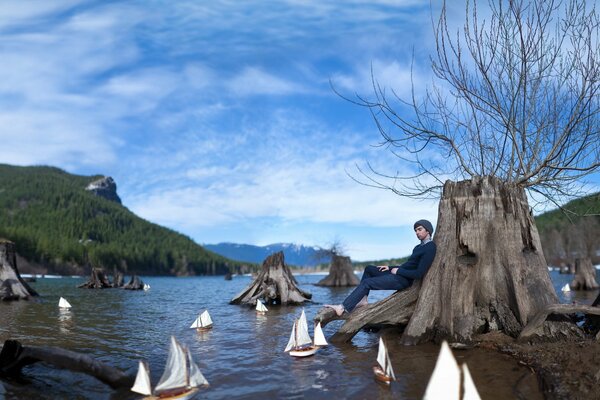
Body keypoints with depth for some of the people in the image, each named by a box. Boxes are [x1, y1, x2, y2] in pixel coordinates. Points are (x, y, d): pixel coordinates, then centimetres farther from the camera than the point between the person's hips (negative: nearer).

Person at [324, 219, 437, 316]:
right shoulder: (419, 247, 17)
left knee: (366, 282, -18)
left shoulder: (430, 248, -14)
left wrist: (398, 271, -13)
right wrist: (390, 267, 9)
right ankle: (363, 299, 3)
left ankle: (342, 308, -19)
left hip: (402, 280, -10)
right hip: (397, 273, 10)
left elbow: (419, 274, -22)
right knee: (369, 269, 16)